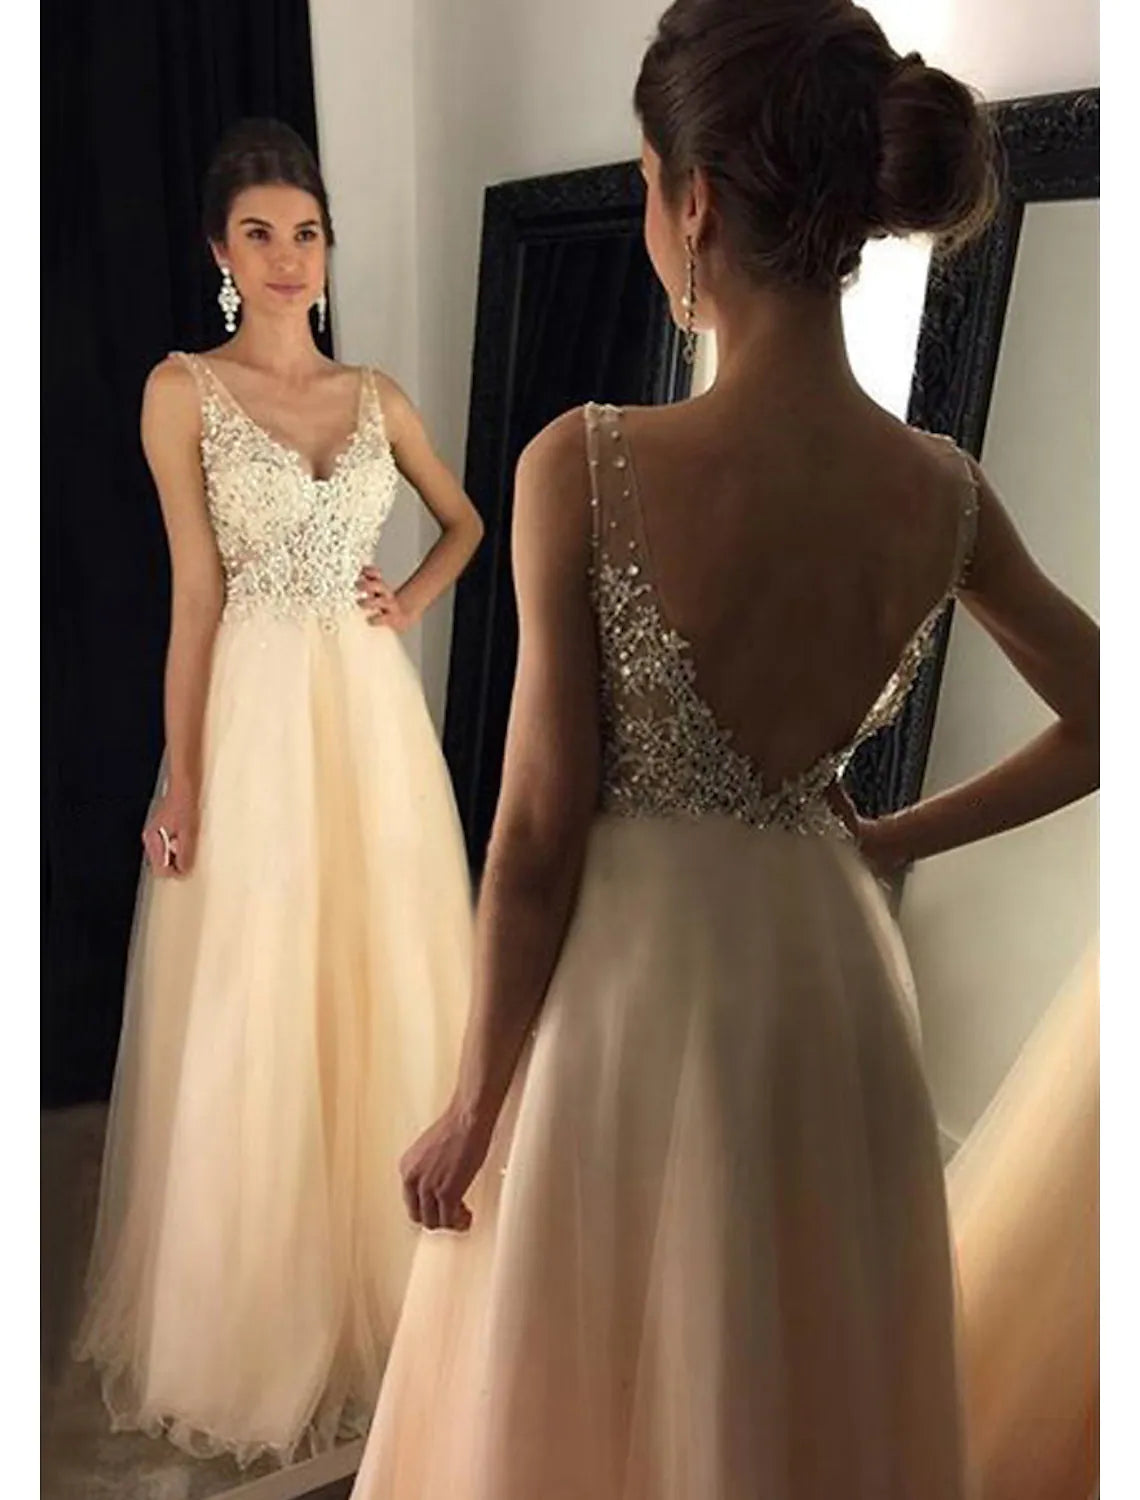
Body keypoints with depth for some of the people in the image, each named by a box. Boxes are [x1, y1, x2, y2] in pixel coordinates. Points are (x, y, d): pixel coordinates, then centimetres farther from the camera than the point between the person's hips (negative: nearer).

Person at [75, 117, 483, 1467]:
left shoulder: (376, 395, 9)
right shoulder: (182, 390, -2)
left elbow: (466, 520, 23)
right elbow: (196, 594, -6)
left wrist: (416, 602, 4)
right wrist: (182, 779, -8)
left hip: (374, 713, 4)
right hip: (255, 715, -4)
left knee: (379, 989, 11)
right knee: (250, 1018, 4)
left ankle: (372, 1277, 33)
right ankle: (251, 1318, 24)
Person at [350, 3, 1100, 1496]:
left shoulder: (587, 466, -20)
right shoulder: (943, 490, -7)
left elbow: (539, 831, -16)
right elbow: (1100, 727, 5)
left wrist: (472, 1104, -3)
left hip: (635, 995, -4)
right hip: (833, 986, 4)